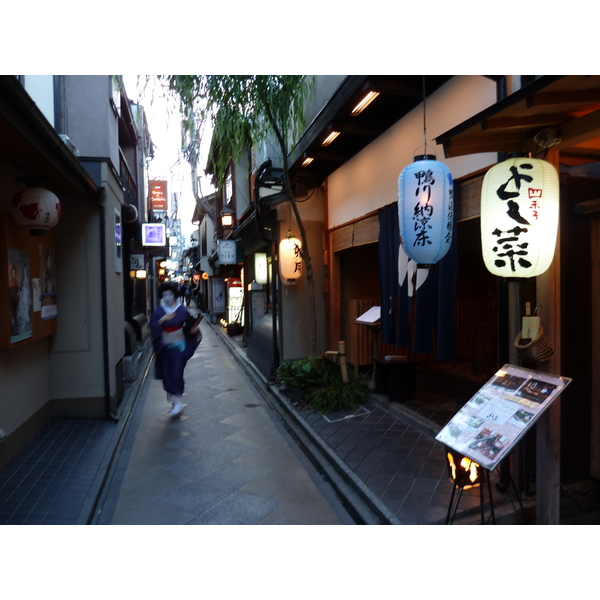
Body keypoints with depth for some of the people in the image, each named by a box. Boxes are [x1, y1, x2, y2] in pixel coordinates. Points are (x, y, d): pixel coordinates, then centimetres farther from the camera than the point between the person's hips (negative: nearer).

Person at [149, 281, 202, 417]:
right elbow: (152, 326, -6)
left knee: (177, 372, -9)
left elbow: (190, 324, 4)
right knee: (167, 373, 7)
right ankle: (173, 397, 28)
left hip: (179, 346, -3)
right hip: (165, 347, 3)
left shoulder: (182, 310, -3)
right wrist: (162, 319, -20)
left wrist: (194, 329, -16)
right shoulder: (159, 311, 2)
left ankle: (178, 401, -5)